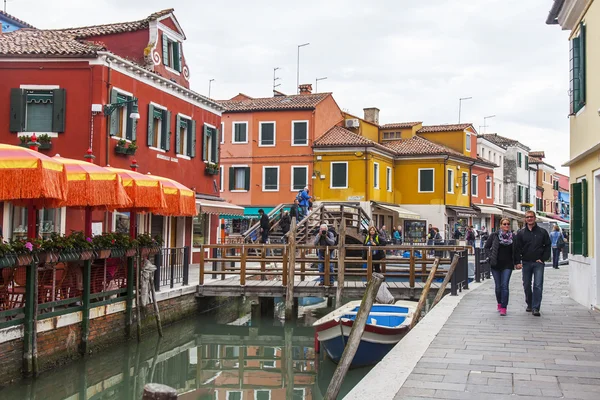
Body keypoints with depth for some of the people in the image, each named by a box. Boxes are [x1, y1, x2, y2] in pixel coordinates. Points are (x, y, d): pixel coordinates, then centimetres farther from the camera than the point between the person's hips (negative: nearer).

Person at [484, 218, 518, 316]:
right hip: (496, 265, 1)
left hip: (507, 265, -1)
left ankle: (503, 307, -6)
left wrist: (516, 262, 2)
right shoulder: (494, 235, 0)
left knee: (505, 286, -9)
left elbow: (515, 251, 11)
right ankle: (499, 303, 30)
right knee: (498, 286, 9)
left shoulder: (513, 237, 2)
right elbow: (486, 247, 7)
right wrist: (490, 257, -4)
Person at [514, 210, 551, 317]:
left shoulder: (542, 232, 4)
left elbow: (548, 246, 7)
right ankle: (529, 304, 26)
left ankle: (535, 308, -9)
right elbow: (517, 248, 4)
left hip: (538, 263, -2)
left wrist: (543, 258, -3)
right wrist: (517, 262, -6)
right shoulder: (521, 233, 5)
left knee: (538, 285, -9)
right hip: (526, 263, 2)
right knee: (526, 285, 9)